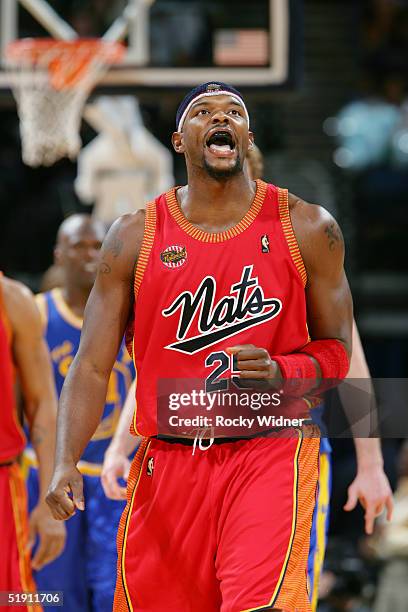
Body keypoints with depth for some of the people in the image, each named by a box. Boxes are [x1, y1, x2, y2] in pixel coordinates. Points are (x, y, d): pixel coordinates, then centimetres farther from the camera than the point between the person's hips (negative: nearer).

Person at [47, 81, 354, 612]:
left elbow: (336, 350, 9)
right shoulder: (134, 238, 4)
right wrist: (65, 464, -13)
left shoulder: (307, 229, 3)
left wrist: (282, 373, -13)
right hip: (168, 462, 2)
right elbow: (92, 367, 2)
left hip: (272, 452, -2)